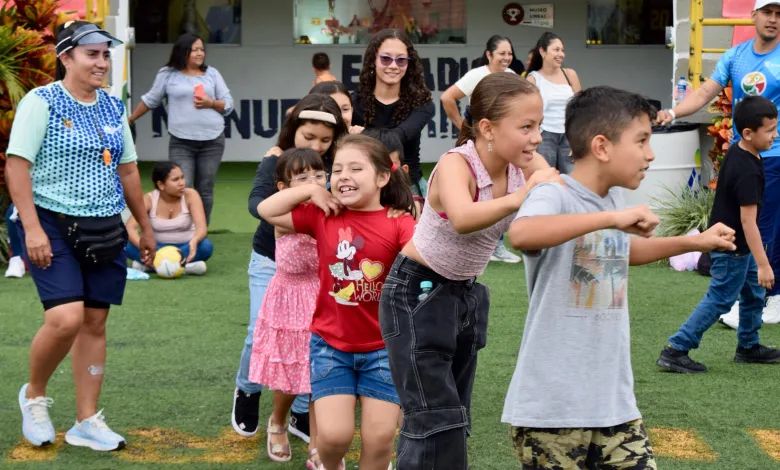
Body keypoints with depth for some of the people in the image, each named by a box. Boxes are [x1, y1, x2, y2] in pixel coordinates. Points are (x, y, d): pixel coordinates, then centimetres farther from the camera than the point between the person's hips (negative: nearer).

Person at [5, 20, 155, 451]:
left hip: (105, 231, 6)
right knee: (66, 318, -18)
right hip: (54, 226, -6)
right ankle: (34, 395, 8)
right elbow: (16, 166, -13)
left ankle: (87, 422, 13)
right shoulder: (42, 102, -8)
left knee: (94, 322, 5)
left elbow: (128, 171, 19)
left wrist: (145, 228, 20)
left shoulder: (113, 108, 11)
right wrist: (32, 228, -20)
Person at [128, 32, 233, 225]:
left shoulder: (212, 73, 9)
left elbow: (228, 105, 9)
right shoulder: (168, 74, 3)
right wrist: (129, 120, 18)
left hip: (212, 141, 2)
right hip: (181, 142, -2)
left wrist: (211, 103, -10)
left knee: (205, 190, 6)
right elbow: (150, 100, 14)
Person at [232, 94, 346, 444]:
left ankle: (302, 414, 15)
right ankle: (247, 391, 22)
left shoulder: (335, 163, -8)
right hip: (271, 262, -2)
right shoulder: (276, 159, -16)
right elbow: (257, 201, -33)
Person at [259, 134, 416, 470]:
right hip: (331, 345, 1)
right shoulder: (324, 216, -2)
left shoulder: (398, 224, -11)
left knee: (380, 438, 2)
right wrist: (311, 189, -4)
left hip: (382, 348, -1)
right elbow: (266, 210, 2)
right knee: (334, 434, -5)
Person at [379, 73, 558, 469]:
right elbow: (462, 219, -48)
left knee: (453, 419, 13)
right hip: (418, 294, -7)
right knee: (436, 422, -14)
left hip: (467, 295, 8)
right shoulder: (456, 165, -27)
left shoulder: (525, 166, -8)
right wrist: (521, 197, -62)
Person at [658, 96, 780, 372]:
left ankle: (748, 347, 34)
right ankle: (675, 351, -1)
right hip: (732, 247, -10)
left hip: (737, 244, 10)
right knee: (720, 300, -3)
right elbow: (748, 220, -29)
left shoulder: (737, 151, 2)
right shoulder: (748, 171, -28)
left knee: (754, 294, 20)